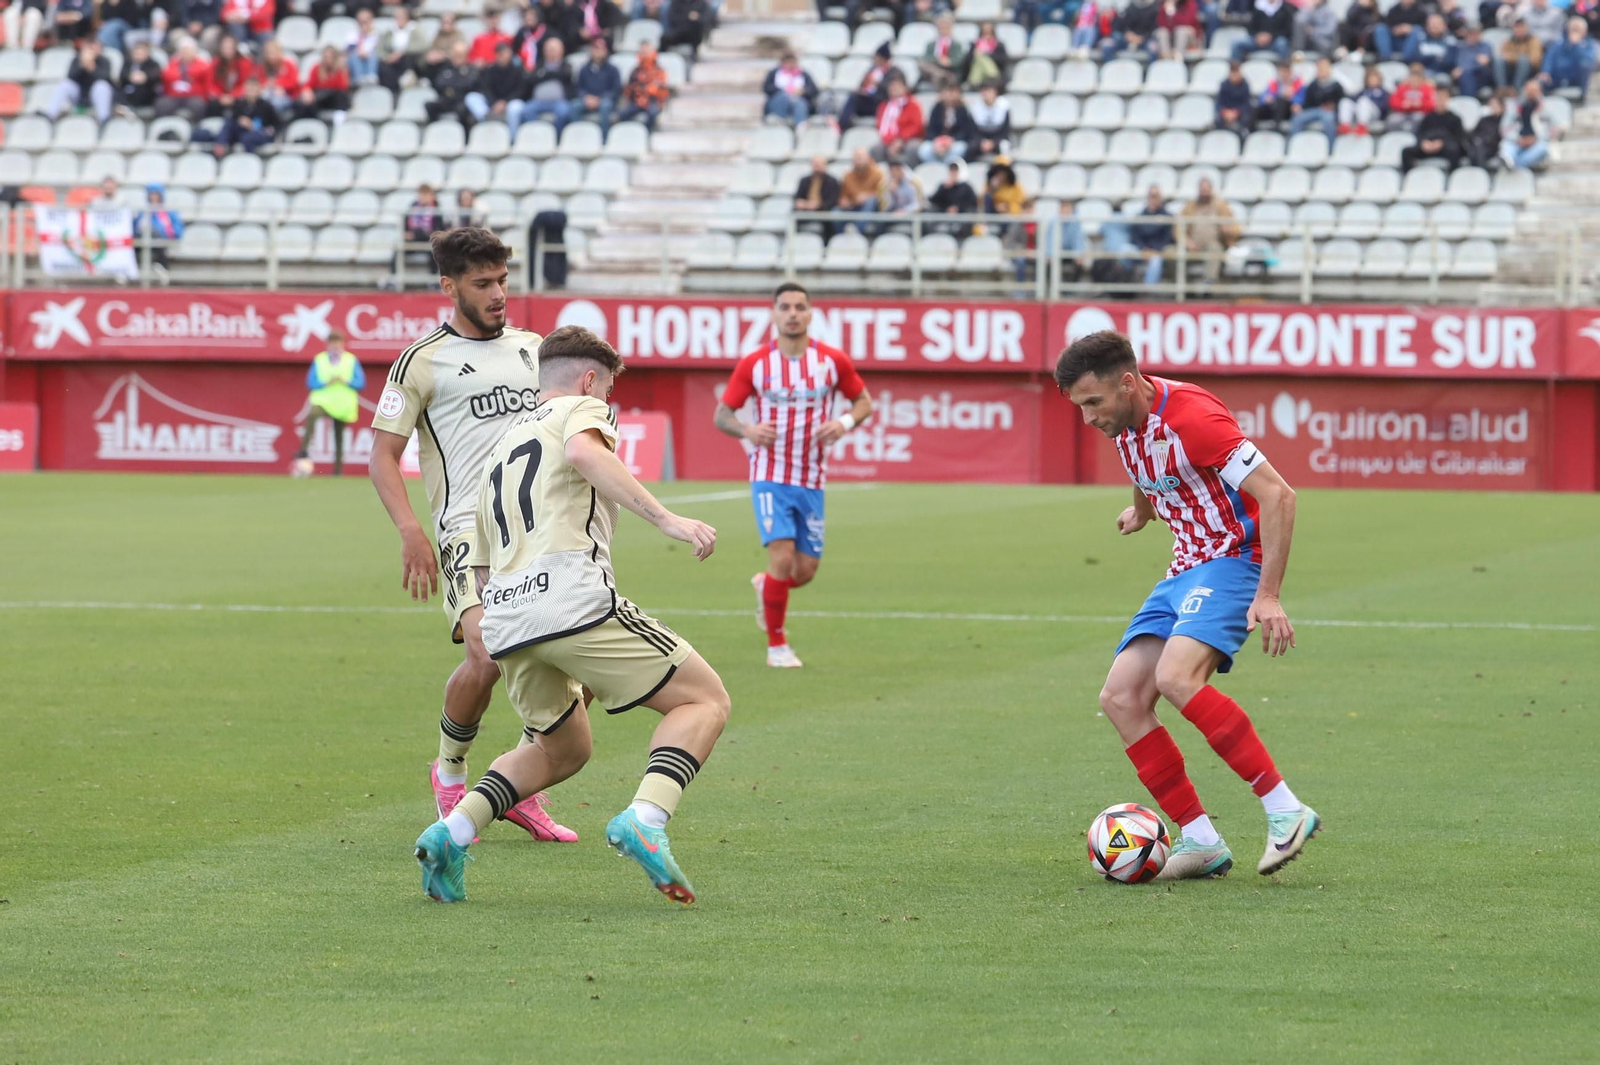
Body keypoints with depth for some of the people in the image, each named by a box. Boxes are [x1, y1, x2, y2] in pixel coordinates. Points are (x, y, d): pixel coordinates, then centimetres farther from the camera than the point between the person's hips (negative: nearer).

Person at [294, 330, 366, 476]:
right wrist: (326, 383, -16)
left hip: (343, 405, 2)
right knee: (312, 415, -33)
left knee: (339, 437, 4)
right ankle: (304, 450, -36)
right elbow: (310, 383, 1)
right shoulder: (319, 360, 5)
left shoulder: (351, 360, 5)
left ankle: (338, 468, 16)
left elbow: (361, 383, 1)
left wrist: (346, 381, -17)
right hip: (322, 401, -2)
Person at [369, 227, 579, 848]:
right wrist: (409, 529, -13)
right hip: (469, 532, -5)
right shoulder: (422, 361, 2)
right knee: (488, 657, -24)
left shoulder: (532, 349, 18)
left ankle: (524, 790, 16)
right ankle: (450, 773, 4)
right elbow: (383, 453, 1)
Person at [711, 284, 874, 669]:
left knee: (805, 571, 4)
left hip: (812, 481, 2)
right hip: (770, 477, -2)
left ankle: (765, 587, 40)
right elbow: (721, 414, 1)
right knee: (782, 557, -17)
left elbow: (863, 401, 11)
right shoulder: (754, 364, -4)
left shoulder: (833, 361, -2)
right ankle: (776, 645, 0)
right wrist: (747, 430, -21)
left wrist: (844, 423, -12)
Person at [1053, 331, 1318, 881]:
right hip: (1184, 570, 9)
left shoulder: (1189, 416, -22)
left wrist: (1268, 595, -28)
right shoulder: (1126, 423, 5)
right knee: (1120, 698, -4)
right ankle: (1200, 841, -2)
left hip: (1232, 560, -9)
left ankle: (1285, 811, -26)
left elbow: (1277, 495, -24)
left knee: (1177, 677, -31)